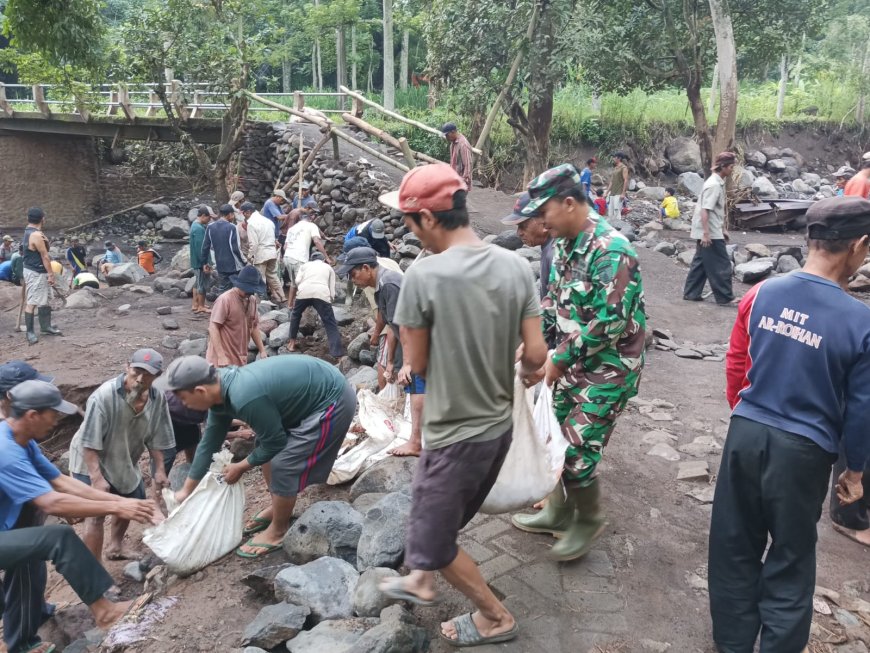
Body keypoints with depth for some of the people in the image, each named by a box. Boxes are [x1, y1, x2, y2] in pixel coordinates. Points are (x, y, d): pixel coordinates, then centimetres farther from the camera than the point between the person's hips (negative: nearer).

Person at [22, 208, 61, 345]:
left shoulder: (29, 232, 12)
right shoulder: (36, 235, -21)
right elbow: (45, 256, -18)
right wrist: (51, 274, -16)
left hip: (40, 273, 11)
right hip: (35, 273, -11)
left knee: (44, 300, 16)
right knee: (31, 302, -4)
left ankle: (46, 327, 24)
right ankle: (30, 332, 1)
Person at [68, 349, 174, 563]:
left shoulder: (157, 398, -17)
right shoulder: (103, 396, -33)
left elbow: (155, 438, -4)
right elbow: (89, 442, -28)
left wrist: (159, 470, -2)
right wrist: (97, 478, -30)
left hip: (125, 462, 7)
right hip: (92, 463, -6)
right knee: (96, 515, -13)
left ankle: (115, 547, 48)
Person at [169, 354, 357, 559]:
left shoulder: (245, 399, -31)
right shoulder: (221, 389, -1)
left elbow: (275, 443, -16)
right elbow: (208, 444, 11)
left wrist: (241, 467, 1)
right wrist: (186, 490, 19)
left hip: (332, 402, -9)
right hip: (312, 391, 9)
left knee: (282, 465, -7)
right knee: (267, 453, 16)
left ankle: (278, 531, 14)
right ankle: (278, 508, 36)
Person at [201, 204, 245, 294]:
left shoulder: (210, 228, 1)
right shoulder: (231, 227, -14)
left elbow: (205, 247, 4)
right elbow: (235, 248, -15)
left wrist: (204, 262, 15)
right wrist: (244, 262, -4)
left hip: (220, 266, 5)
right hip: (233, 266, -5)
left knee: (222, 290, 12)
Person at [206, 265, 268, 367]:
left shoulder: (252, 300, 7)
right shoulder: (225, 300, -16)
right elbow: (213, 328, -17)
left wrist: (262, 350, 12)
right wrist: (221, 356, -23)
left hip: (240, 359, 7)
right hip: (224, 360, -7)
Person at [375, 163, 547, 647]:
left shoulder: (423, 276, -22)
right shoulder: (516, 267, -8)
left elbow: (416, 366, -12)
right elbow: (536, 355, -6)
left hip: (455, 434, -6)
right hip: (500, 424, 7)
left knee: (432, 535, 17)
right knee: (445, 516, 28)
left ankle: (496, 618, 33)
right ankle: (422, 581, 51)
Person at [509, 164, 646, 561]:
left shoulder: (610, 250, -24)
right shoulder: (564, 244, 4)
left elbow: (610, 322, -26)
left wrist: (560, 360, -19)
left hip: (609, 368, -8)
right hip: (573, 362, 8)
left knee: (576, 450, -3)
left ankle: (589, 521, 23)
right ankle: (559, 512, 36)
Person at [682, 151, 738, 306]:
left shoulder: (719, 182, 13)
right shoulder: (714, 185, -18)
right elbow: (705, 210, -24)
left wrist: (723, 229, 23)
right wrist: (706, 233, -26)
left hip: (712, 231, 10)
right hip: (710, 233, -10)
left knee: (701, 262, 13)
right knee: (722, 265, -4)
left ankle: (691, 293, 19)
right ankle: (725, 298, 2)